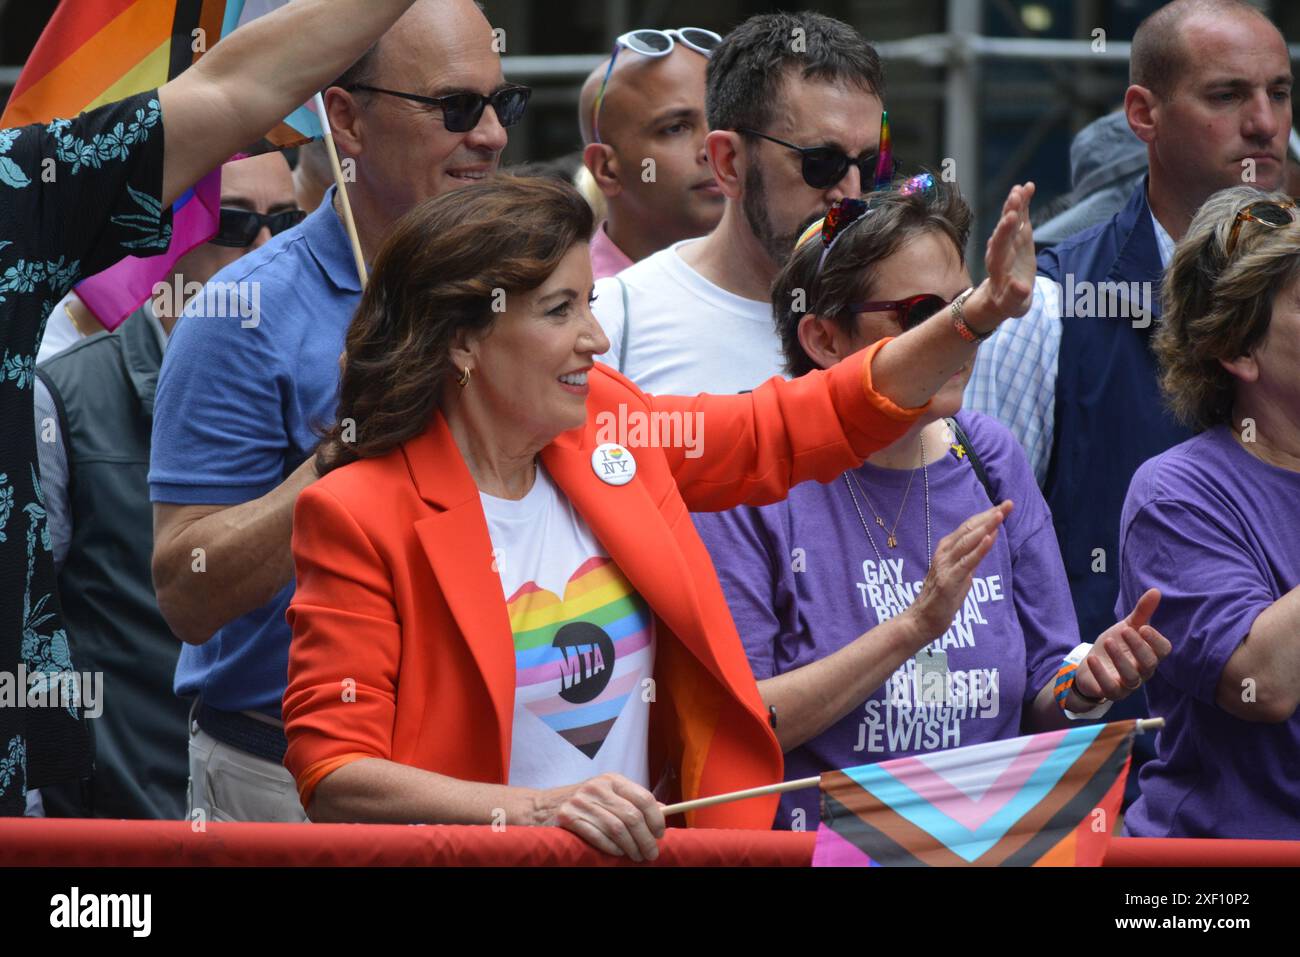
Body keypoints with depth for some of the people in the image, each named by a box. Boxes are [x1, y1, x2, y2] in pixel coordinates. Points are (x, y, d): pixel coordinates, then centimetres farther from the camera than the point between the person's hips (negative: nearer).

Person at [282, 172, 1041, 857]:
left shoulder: (607, 429, 8)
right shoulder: (361, 516, -10)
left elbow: (812, 424, 22)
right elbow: (331, 773, -14)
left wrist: (978, 316, 9)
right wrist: (537, 810, -26)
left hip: (643, 848, 5)